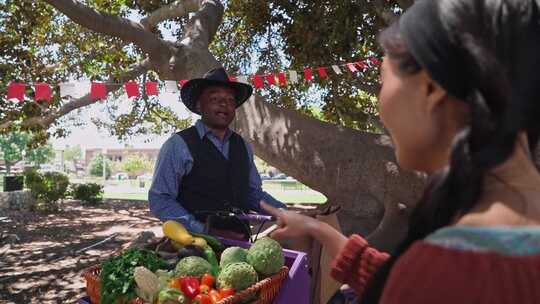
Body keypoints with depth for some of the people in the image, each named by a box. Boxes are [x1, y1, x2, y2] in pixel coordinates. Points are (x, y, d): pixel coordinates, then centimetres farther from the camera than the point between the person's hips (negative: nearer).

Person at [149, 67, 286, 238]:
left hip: (238, 242, 4)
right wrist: (204, 232, -16)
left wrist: (283, 213, 1)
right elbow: (160, 200, -7)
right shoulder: (178, 145, -4)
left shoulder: (243, 146, 12)